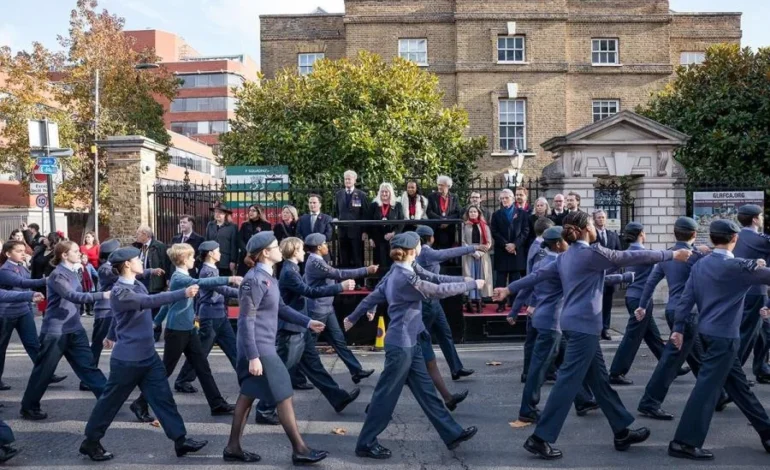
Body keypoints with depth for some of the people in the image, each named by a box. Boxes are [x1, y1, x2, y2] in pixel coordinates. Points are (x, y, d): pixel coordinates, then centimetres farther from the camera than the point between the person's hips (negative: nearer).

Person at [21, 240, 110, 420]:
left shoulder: (73, 273, 9)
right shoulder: (58, 275, -18)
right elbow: (73, 296, -31)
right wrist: (102, 295, -36)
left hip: (74, 329, 7)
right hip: (55, 331, -7)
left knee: (87, 365, 4)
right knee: (44, 370, 6)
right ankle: (29, 408, 21)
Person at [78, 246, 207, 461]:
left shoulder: (138, 285, 8)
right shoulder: (120, 292, -21)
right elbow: (151, 301, -36)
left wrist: (113, 336, 40)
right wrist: (183, 293, -42)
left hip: (148, 356, 8)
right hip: (127, 359, -7)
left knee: (163, 397, 4)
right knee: (111, 401, 8)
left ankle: (181, 440, 6)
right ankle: (90, 442, 26)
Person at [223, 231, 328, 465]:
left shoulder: (268, 277, 11)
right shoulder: (255, 280, -18)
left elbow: (281, 308, 20)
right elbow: (246, 321, -20)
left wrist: (307, 322, 12)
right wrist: (253, 356, -22)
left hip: (263, 346, 10)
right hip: (258, 347, -10)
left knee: (248, 396, 14)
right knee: (284, 396, -2)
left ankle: (233, 447, 23)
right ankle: (300, 450, 7)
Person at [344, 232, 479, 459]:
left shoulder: (396, 274, 9)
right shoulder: (406, 277, -20)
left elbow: (372, 297, 16)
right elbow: (439, 291, -18)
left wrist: (352, 318, 27)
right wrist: (473, 284, -8)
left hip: (409, 344, 10)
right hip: (401, 345, -10)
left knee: (426, 391, 12)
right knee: (386, 395, 1)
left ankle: (453, 434, 19)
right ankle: (366, 444, 12)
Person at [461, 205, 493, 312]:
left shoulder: (484, 226, 10)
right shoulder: (464, 226, 5)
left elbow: (489, 242, 5)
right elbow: (463, 242, -2)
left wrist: (480, 252, -8)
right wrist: (473, 252, -11)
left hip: (483, 256, 2)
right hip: (469, 255, -1)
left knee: (481, 278, -1)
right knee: (470, 278, -6)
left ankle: (479, 301, 2)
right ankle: (469, 302, -5)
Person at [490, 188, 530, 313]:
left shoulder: (522, 213, 8)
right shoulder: (496, 214, 11)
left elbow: (525, 231, 0)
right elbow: (494, 233, 1)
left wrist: (515, 244, -13)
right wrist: (505, 244, -12)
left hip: (517, 250, 0)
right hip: (501, 251, 1)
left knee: (515, 279, 2)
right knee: (501, 279, -1)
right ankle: (501, 304, 3)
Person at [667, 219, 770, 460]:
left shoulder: (699, 265, 5)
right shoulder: (738, 266, -15)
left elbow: (686, 298, 4)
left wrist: (678, 328, 9)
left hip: (707, 332, 8)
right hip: (724, 335, -8)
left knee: (738, 384, 18)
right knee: (708, 387, -7)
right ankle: (684, 442, -7)